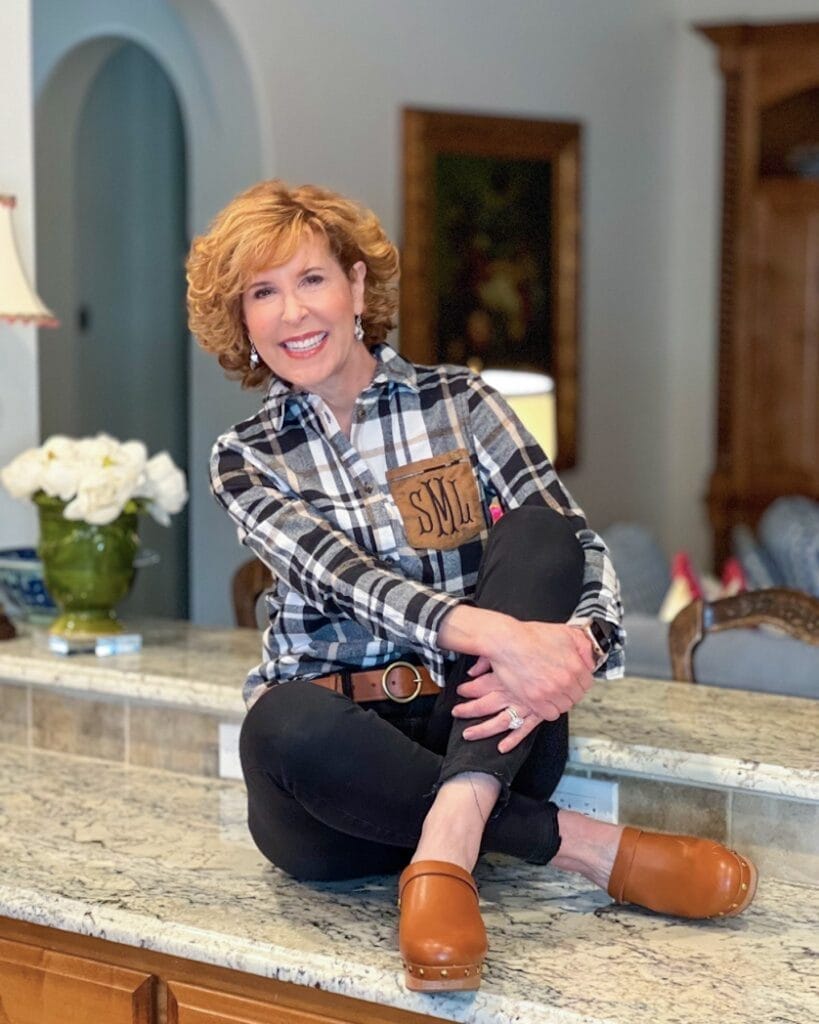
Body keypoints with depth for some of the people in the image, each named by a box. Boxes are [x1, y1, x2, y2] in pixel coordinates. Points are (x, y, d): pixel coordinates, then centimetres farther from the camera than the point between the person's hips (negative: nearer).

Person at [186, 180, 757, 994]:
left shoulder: (458, 402, 6)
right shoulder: (245, 460, 4)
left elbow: (577, 548, -5)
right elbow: (344, 575, -15)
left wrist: (573, 647, -30)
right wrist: (499, 632, -35)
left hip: (478, 738, 1)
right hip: (337, 764, -1)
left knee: (533, 531, -23)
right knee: (282, 721, -36)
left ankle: (448, 838, -40)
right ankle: (582, 845, -25)